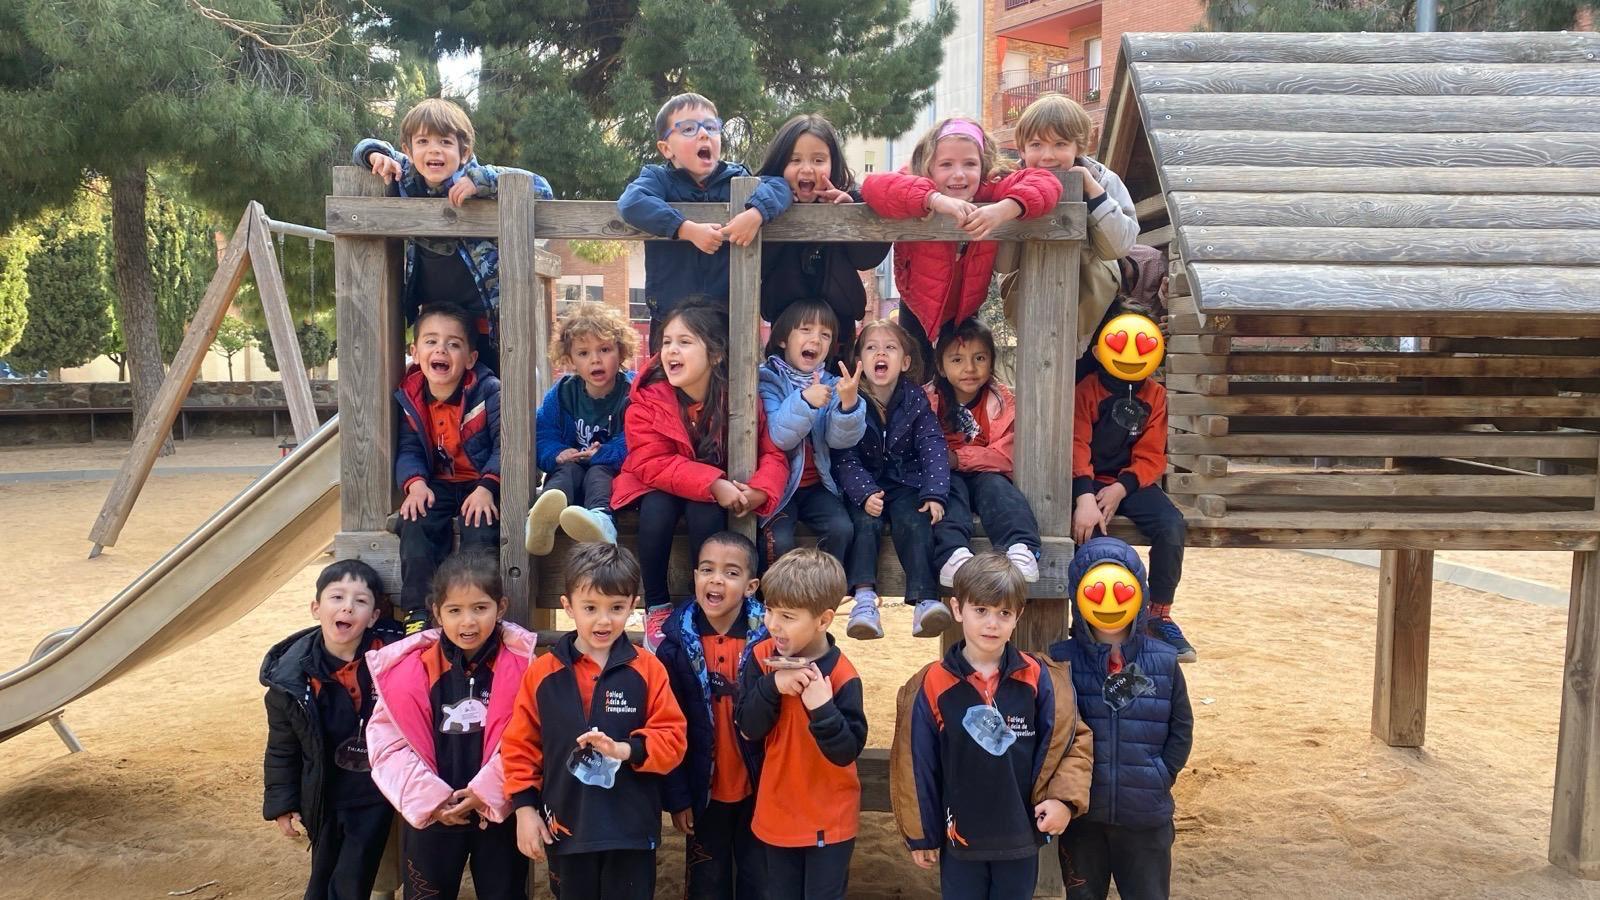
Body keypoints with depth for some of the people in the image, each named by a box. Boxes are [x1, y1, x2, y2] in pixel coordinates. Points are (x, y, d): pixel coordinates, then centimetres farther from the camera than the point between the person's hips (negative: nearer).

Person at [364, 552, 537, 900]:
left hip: (498, 813, -1)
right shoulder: (412, 669, -7)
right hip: (430, 815, 1)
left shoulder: (520, 664, -9)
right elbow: (387, 738, -6)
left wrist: (485, 793, -15)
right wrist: (429, 798, -12)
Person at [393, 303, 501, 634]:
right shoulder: (409, 396, 1)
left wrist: (487, 487, -29)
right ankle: (417, 613, -14)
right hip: (437, 485, 4)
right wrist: (415, 482, -20)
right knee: (415, 523, -23)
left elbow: (504, 445, -16)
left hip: (481, 485, -3)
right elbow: (409, 449, 0)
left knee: (480, 530, -30)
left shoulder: (488, 392, -13)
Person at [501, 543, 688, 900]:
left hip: (631, 828, -1)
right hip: (565, 826, 1)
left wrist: (626, 749, -22)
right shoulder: (543, 673, -2)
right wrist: (525, 808, -1)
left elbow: (673, 738, -6)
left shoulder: (648, 670, -5)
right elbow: (520, 743, 3)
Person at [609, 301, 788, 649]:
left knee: (704, 512, -31)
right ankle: (656, 607, -13)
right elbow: (651, 464, -24)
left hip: (720, 493, 0)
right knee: (656, 507, -31)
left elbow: (773, 456, -14)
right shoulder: (648, 397, -17)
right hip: (661, 488, 0)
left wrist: (759, 493, -36)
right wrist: (713, 483, -37)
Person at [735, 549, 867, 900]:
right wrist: (773, 686, -27)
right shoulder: (762, 657, -8)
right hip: (777, 813, 4)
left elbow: (847, 752, -21)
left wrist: (823, 708, -37)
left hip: (829, 819, -4)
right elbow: (748, 728, -11)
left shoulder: (841, 676, -20)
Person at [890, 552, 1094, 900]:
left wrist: (1064, 798, -15)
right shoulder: (932, 685, -9)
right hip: (959, 838, -1)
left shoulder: (1039, 678, -7)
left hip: (1021, 836, 1)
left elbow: (1074, 740, 0)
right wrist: (921, 834, 1)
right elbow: (918, 765, -3)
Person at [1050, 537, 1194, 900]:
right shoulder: (1062, 660, -6)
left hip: (1146, 815, 1)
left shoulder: (1163, 661, -2)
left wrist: (1159, 778, -2)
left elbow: (1181, 730, 5)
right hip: (1081, 814, 0)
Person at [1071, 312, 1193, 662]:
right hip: (1091, 480, -3)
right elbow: (1077, 446, -15)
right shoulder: (1087, 389, -4)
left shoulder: (1154, 395, 6)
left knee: (1173, 527, -25)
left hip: (1133, 481, 3)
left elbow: (1151, 456, 1)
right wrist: (1084, 497, -31)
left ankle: (1159, 615, -6)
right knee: (1089, 528, -35)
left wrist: (1120, 488, -18)